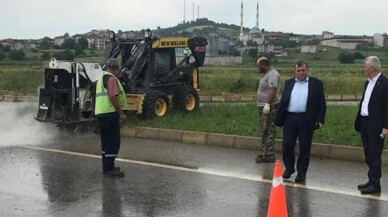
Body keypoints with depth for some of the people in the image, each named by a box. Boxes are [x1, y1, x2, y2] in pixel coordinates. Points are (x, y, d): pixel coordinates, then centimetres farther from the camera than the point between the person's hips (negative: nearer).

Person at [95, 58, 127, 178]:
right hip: (110, 114, -10)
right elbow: (113, 97, -21)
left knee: (106, 141, 16)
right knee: (113, 141, -7)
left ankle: (107, 167, 23)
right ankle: (109, 169, -7)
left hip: (101, 113, 10)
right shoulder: (112, 78, -12)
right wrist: (121, 113, -15)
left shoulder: (101, 78, 20)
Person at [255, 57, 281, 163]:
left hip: (270, 107, -11)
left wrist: (267, 104, -31)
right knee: (264, 132, 14)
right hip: (263, 107, 11)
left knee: (268, 132, -10)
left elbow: (273, 90, -26)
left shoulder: (273, 74, -14)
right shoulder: (265, 74, 19)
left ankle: (269, 155, -8)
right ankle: (265, 153, 21)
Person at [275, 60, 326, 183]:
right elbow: (283, 101, 12)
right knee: (287, 145, 2)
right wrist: (278, 118, 4)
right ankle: (289, 168, 23)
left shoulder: (316, 84, 3)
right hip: (289, 119, 2)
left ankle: (301, 172, 15)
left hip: (306, 121, -2)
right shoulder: (289, 83, 12)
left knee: (304, 147, 4)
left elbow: (321, 104, 1)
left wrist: (320, 120, -7)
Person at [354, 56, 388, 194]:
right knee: (368, 155, 15)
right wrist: (358, 121, 12)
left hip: (376, 126, -9)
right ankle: (372, 180, 24)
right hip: (364, 124, 9)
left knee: (375, 156, -4)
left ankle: (375, 185, 2)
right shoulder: (368, 83, 13)